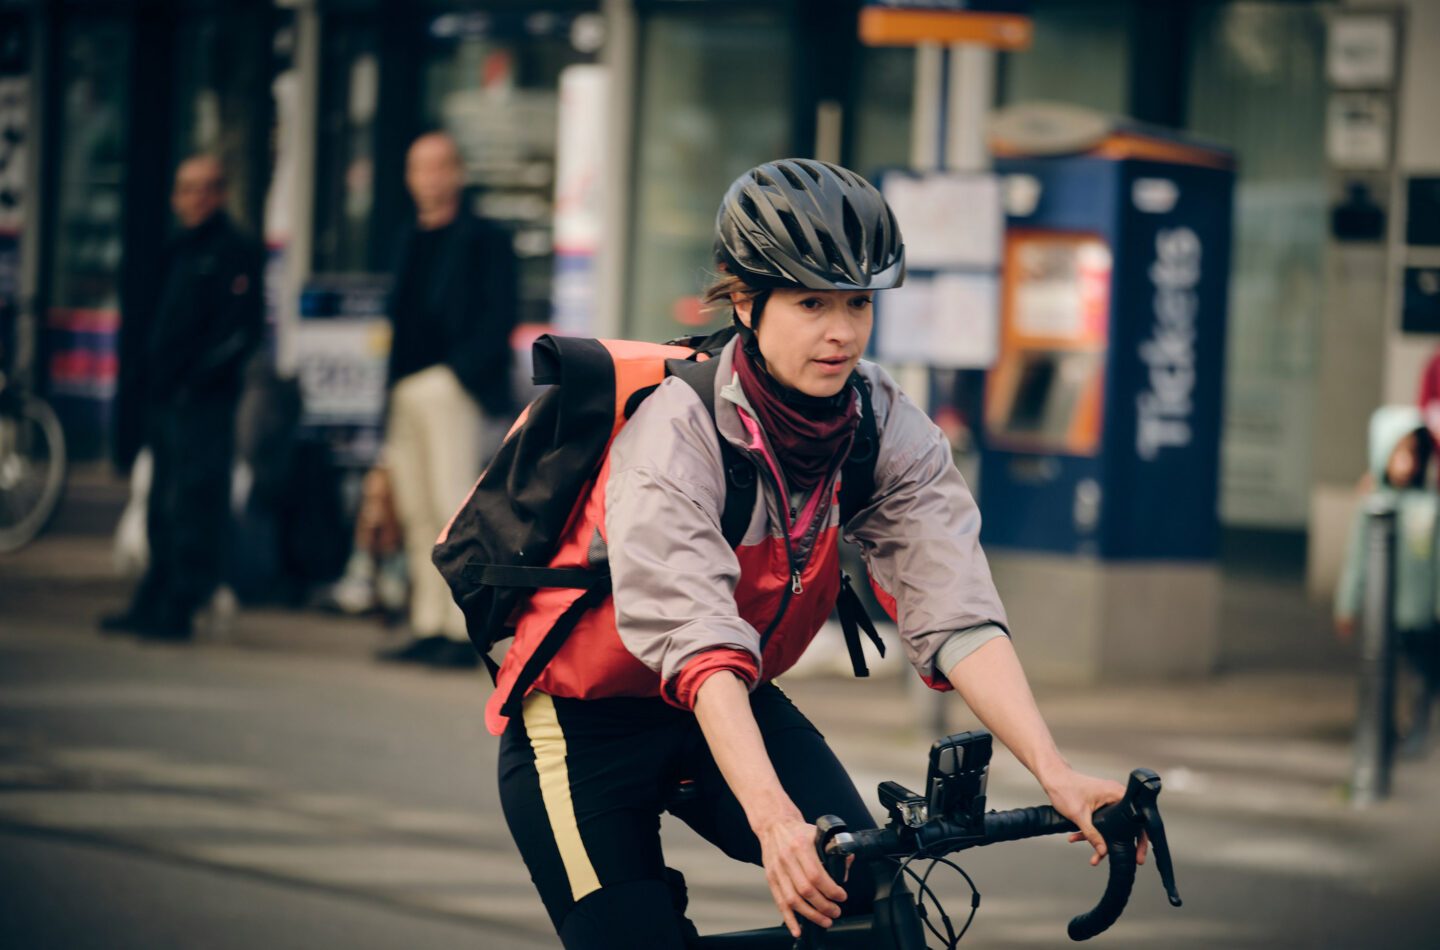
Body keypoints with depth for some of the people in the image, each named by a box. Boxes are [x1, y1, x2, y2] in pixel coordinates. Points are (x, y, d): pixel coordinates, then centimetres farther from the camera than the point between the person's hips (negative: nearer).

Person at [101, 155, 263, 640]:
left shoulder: (235, 251, -6)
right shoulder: (178, 251, 19)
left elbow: (244, 327, -14)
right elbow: (152, 320, 26)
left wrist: (198, 376, -16)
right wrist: (146, 368, 10)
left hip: (203, 401, -9)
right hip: (165, 400, 9)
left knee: (192, 506, -7)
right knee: (162, 509, 12)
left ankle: (175, 610, -5)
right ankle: (151, 605, 17)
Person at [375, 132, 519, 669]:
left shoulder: (484, 242, -1)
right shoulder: (412, 243, 19)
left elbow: (498, 323, -8)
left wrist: (459, 372, -17)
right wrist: (393, 400, 13)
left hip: (453, 389, -7)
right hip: (408, 393, 7)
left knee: (453, 511, -11)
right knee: (418, 515, 6)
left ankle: (461, 634, -11)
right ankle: (428, 629, 10)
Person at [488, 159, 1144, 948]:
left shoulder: (885, 426, -14)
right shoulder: (673, 430, -29)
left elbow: (955, 612, -23)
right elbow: (700, 646, -40)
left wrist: (1054, 773, -36)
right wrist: (773, 819, -53)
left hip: (739, 704, 4)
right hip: (585, 721, -4)